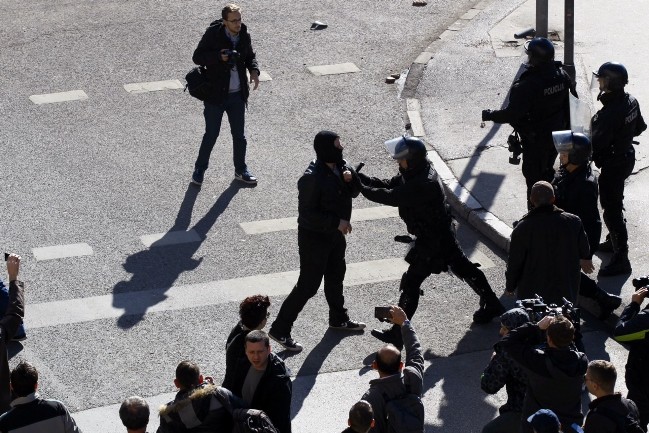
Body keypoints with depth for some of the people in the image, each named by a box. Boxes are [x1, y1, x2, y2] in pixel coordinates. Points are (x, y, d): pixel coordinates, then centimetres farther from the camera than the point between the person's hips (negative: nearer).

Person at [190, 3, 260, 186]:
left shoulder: (244, 35, -2)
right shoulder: (213, 34, -14)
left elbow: (250, 56, 15)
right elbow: (197, 57, -12)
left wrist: (254, 70, -5)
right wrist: (219, 57, -26)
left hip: (237, 95, 4)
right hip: (215, 94, -4)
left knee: (239, 135, 13)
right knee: (211, 134, 4)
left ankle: (241, 170, 29)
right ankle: (199, 169, 21)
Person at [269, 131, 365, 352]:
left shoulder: (340, 166, -3)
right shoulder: (312, 178, -29)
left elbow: (353, 193, 7)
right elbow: (307, 213, -27)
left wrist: (351, 180, -15)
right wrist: (337, 222, -25)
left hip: (335, 233, 9)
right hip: (314, 237, -9)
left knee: (336, 276, 25)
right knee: (308, 285, -5)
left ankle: (339, 319, 46)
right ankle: (280, 330, 3)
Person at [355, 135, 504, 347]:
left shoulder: (424, 184, -32)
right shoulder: (415, 173, -2)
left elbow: (392, 197, -33)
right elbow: (391, 186, 2)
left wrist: (363, 189, -25)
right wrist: (364, 179, -10)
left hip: (432, 240, -10)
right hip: (443, 233, 10)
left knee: (411, 282, -5)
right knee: (464, 268, 22)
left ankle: (397, 334, 0)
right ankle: (492, 306, 37)